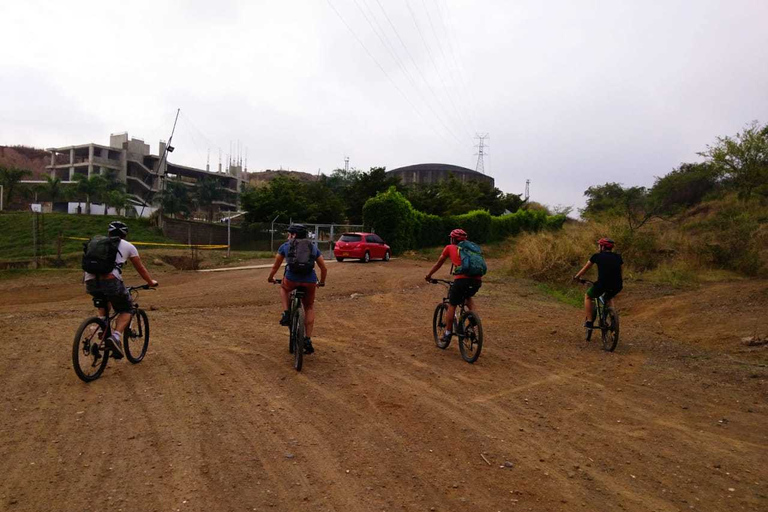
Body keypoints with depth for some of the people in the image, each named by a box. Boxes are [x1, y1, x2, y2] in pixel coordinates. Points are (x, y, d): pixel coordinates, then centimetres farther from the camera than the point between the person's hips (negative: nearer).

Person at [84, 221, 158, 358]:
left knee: (102, 303, 37)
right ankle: (116, 336, -9)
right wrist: (151, 282, 42)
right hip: (110, 281, -4)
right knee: (126, 310, 15)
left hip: (90, 281, 5)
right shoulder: (128, 246, 19)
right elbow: (141, 269, 25)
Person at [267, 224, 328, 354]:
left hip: (291, 279, -1)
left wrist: (270, 278, 47)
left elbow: (275, 267, 28)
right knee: (309, 308, 24)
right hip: (310, 281, 1)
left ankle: (286, 314, 18)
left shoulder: (285, 246, 19)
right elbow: (324, 268, 23)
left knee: (283, 288, 36)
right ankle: (308, 341, 18)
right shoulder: (313, 247, 23)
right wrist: (321, 282, 40)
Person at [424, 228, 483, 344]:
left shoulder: (450, 248, 20)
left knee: (452, 305, 12)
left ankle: (447, 333, 13)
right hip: (477, 280, 4)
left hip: (462, 279, -4)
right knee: (468, 297, 33)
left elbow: (438, 264, 29)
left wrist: (428, 276, 43)